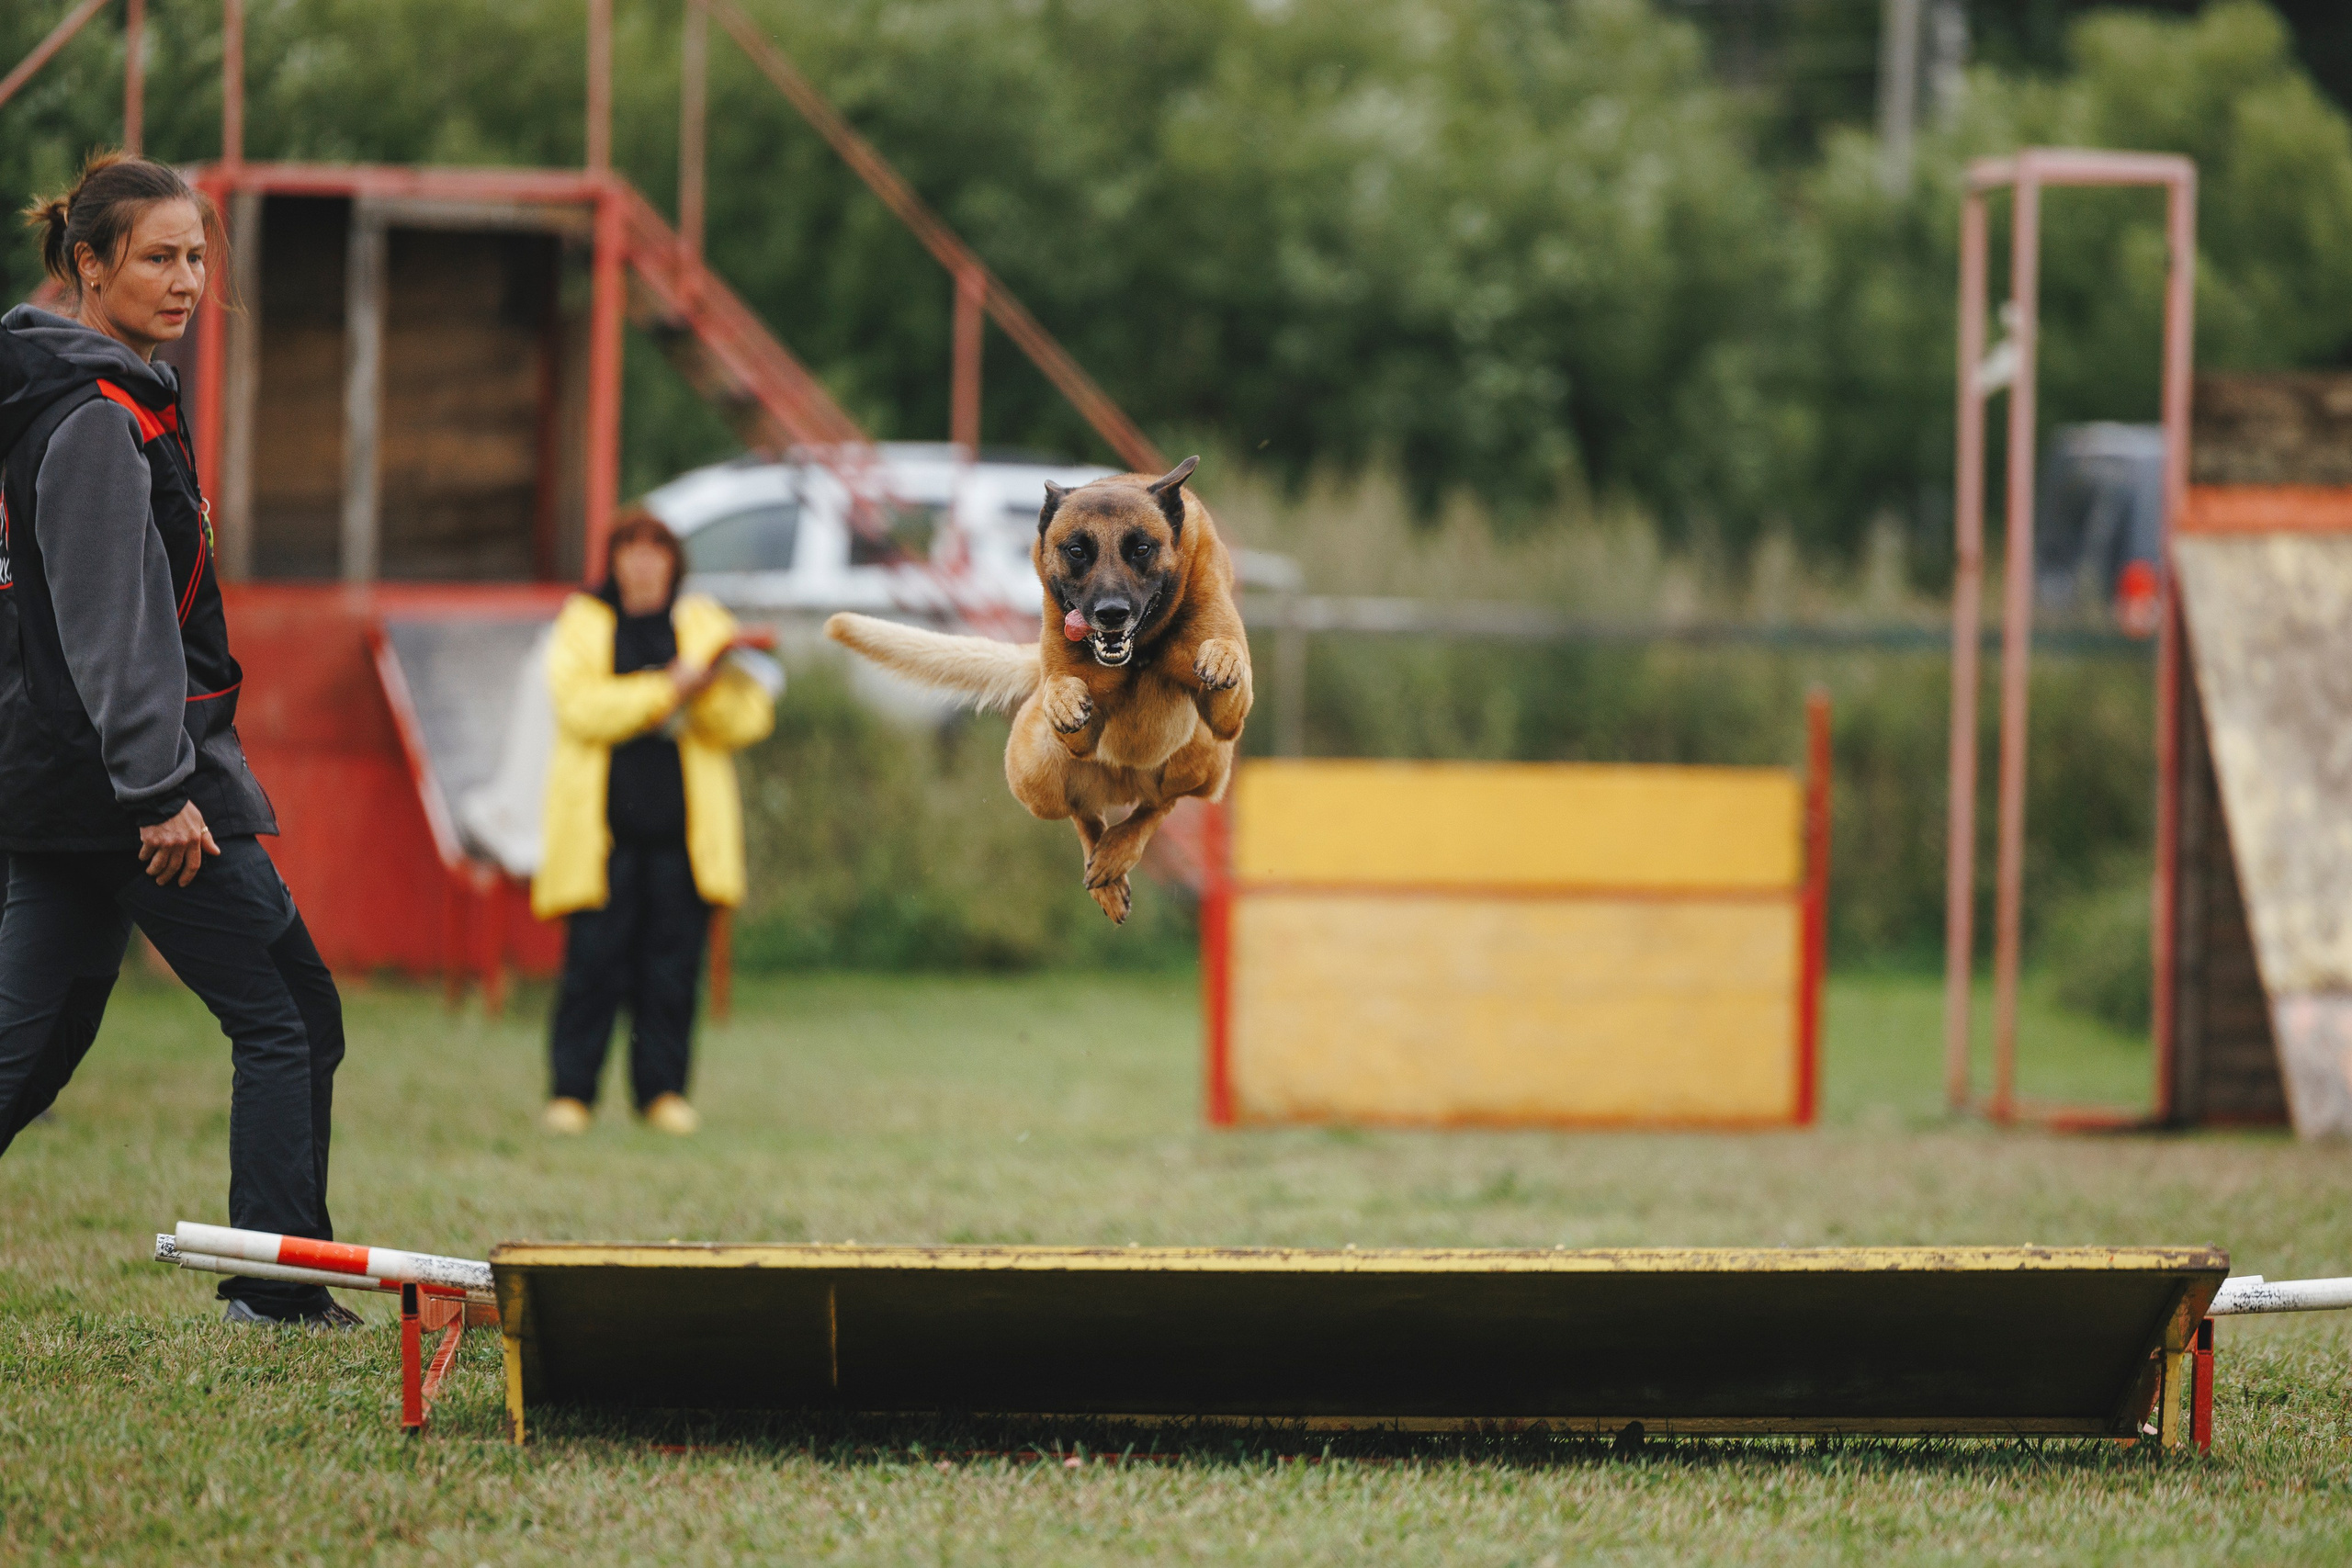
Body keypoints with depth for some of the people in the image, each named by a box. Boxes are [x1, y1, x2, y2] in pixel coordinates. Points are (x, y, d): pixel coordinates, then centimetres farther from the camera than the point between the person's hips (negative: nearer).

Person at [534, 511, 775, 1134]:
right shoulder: (583, 625, 6)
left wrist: (708, 689, -17)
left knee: (674, 961, 1)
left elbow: (749, 717, 3)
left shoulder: (702, 625, 11)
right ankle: (571, 1093, 2)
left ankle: (662, 1089, 10)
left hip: (682, 825, 2)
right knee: (594, 960, -5)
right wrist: (668, 690, -18)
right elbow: (581, 707, -11)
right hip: (603, 824, -2)